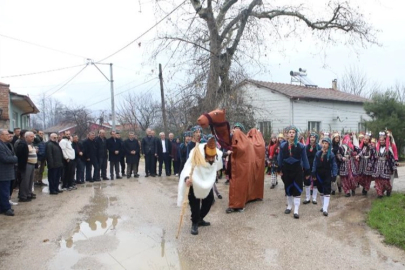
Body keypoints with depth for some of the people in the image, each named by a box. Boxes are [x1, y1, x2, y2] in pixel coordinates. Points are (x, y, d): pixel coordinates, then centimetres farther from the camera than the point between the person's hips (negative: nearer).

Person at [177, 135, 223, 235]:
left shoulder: (217, 154, -19)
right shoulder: (196, 155, -35)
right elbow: (188, 166, -47)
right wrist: (187, 178, -67)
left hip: (207, 181, 5)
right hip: (194, 181, -5)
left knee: (209, 199, 8)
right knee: (194, 202, -9)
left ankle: (200, 219, 29)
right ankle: (194, 223, 10)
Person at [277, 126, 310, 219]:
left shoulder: (300, 146, -8)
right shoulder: (283, 145, -3)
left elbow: (304, 159, -1)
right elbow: (280, 158, 6)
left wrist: (307, 172, 1)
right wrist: (280, 169, 6)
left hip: (297, 169, -2)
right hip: (286, 169, 2)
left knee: (297, 190, -4)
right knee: (288, 189, 13)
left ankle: (296, 211, 3)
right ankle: (289, 207, 31)